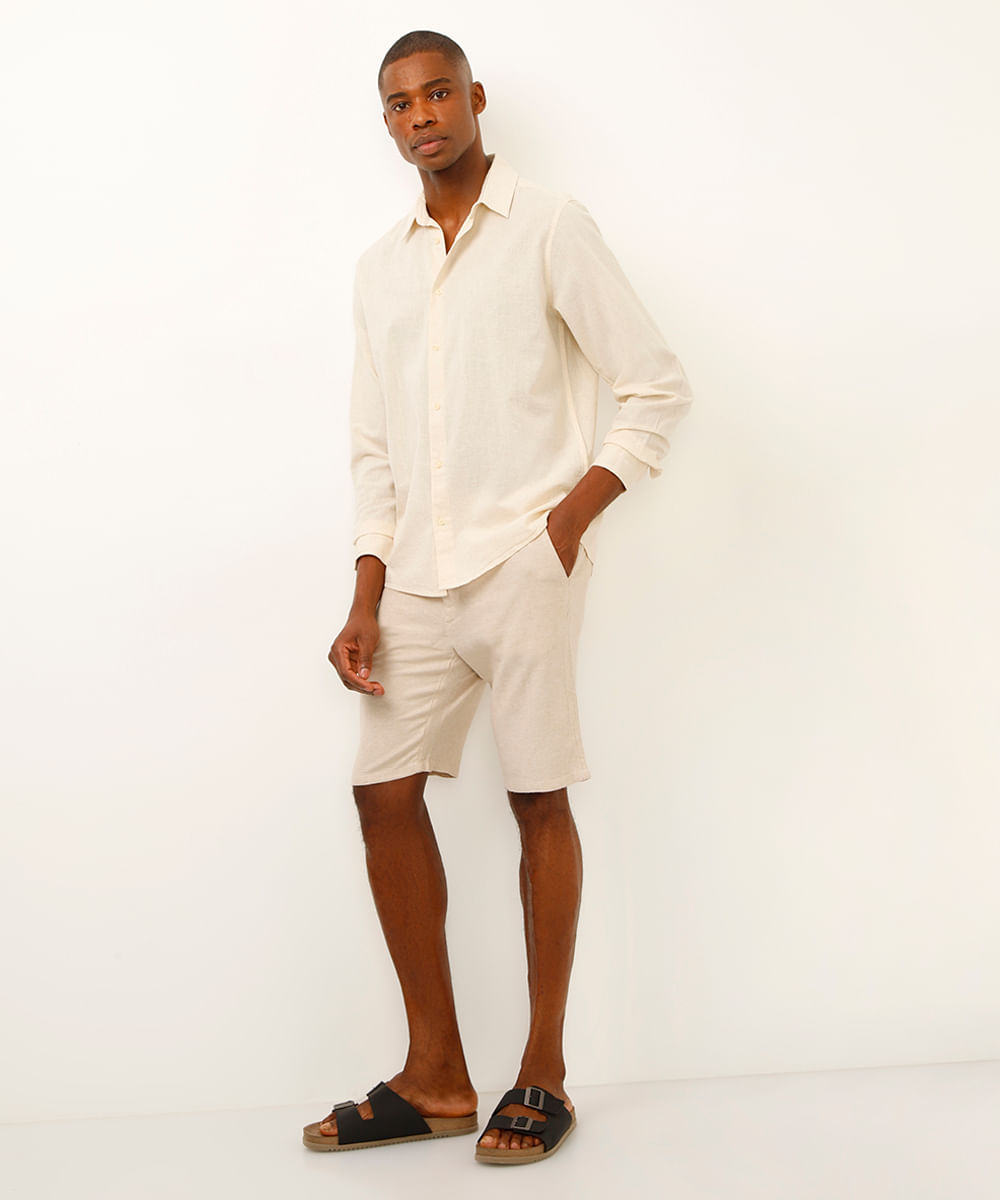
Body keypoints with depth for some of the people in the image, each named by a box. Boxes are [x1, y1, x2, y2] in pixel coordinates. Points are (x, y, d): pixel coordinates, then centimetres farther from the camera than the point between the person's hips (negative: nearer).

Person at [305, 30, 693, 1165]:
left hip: (523, 563, -5)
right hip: (420, 573, 5)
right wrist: (366, 600, 7)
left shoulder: (550, 228, 1)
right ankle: (435, 1077, 12)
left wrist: (572, 516, -9)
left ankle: (544, 1074, 10)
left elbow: (658, 386, -1)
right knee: (386, 794, 1)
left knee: (538, 801, -2)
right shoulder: (379, 267, 17)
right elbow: (374, 449, 15)